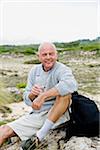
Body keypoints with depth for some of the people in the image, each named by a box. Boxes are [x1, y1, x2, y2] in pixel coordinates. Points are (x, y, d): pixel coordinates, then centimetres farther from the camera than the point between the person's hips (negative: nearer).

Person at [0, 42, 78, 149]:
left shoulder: (62, 70, -11)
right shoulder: (34, 71, 6)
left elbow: (71, 84, -37)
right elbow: (27, 100, 8)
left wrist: (42, 96, -36)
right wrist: (32, 94, -17)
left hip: (58, 115, -4)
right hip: (37, 115, 5)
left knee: (65, 93, -33)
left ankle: (39, 136, -28)